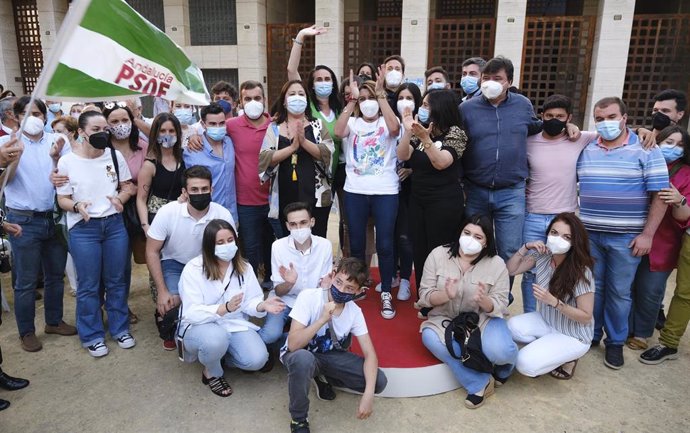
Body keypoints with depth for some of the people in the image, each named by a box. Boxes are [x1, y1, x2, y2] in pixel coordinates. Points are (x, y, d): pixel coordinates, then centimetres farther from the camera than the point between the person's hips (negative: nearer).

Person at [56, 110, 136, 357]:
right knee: (89, 286, 6)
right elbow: (62, 199, 0)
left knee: (116, 281, 12)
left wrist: (120, 198, -11)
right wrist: (77, 206, -20)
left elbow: (128, 186, 9)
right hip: (83, 229, -2)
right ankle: (92, 336, 22)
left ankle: (120, 329, 28)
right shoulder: (67, 162, -6)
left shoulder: (115, 156, 1)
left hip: (115, 224, 3)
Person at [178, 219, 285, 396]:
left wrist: (262, 305, -28)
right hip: (200, 326, -3)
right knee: (216, 338, -39)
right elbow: (192, 313, -22)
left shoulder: (244, 267, -1)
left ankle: (220, 353, 12)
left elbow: (250, 302, -4)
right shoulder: (193, 269, -15)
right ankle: (211, 373, -4)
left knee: (257, 359, -21)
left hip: (235, 324, 4)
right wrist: (225, 308, -37)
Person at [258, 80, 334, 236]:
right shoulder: (274, 128, 7)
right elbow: (264, 158, -6)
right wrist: (292, 147, -16)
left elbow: (327, 153, -6)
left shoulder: (318, 125, 7)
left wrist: (304, 141, -19)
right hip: (285, 200, 1)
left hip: (315, 198, 0)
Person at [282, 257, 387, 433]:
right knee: (304, 359, -42)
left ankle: (323, 377, 10)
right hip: (300, 354, -4)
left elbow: (369, 354, -15)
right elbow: (293, 345, -31)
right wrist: (322, 319, -42)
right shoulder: (308, 297, -26)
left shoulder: (355, 312, -14)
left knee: (379, 382, -14)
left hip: (330, 355, 4)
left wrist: (368, 394, -29)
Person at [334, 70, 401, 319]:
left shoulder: (387, 122, 4)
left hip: (385, 191, -2)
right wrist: (352, 98, -15)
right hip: (354, 191, 2)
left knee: (384, 244, -2)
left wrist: (381, 93, -19)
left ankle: (386, 294, 13)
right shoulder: (353, 123, 8)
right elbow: (338, 132, -15)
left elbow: (395, 128, -21)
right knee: (356, 244, 10)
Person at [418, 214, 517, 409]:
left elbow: (499, 308, -9)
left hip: (483, 319, 0)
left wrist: (484, 300, -32)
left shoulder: (496, 264, -7)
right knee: (430, 337, -32)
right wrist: (446, 295, -29)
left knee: (499, 351, -30)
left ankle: (504, 366, 12)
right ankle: (480, 383, -16)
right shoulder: (438, 255, -7)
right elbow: (424, 296, -7)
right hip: (445, 319, 1)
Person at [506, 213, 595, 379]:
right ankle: (544, 347, 3)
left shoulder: (581, 272, -26)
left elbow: (586, 317, -20)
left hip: (573, 335, -5)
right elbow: (510, 270, -4)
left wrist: (553, 301, -33)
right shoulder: (542, 255, -11)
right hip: (546, 321, 6)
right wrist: (525, 247, -17)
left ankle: (567, 357, 5)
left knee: (526, 364, -21)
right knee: (512, 326, -23)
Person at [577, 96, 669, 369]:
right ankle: (591, 334, 27)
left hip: (626, 238, -3)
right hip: (588, 234, 3)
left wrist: (647, 234, -10)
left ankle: (615, 342, 22)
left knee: (619, 292, 7)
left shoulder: (646, 150, -3)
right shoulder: (585, 150, 7)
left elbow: (660, 194, -6)